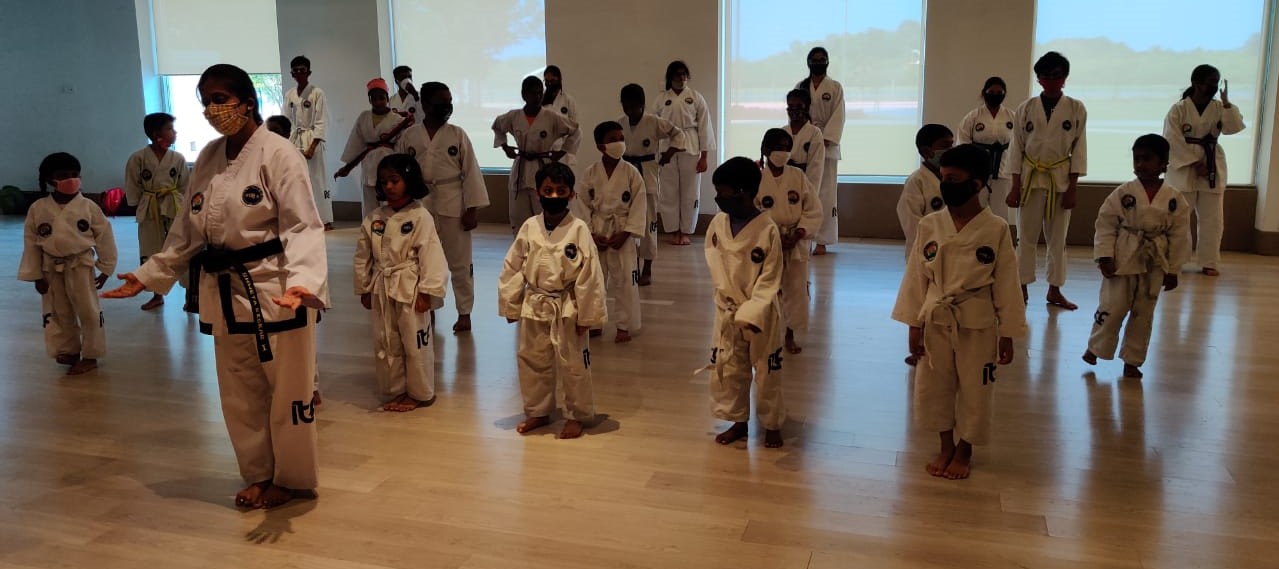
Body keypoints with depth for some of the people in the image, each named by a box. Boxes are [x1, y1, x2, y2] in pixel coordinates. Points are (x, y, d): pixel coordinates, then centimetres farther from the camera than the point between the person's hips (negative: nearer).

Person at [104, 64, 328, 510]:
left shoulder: (277, 154, -13)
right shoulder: (208, 158, 8)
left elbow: (302, 227, -19)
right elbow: (188, 230, 16)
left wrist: (301, 282, -34)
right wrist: (149, 274, 13)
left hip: (275, 288, -7)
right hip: (226, 291, 7)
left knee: (287, 391, 6)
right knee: (239, 395, 15)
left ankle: (293, 479, 24)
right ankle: (260, 475, 33)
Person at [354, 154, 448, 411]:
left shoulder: (420, 216, -11)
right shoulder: (374, 218, 4)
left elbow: (430, 255, -13)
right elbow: (363, 255, 10)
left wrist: (427, 291, -15)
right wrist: (364, 288, 10)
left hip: (410, 288, -5)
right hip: (381, 289, 5)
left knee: (415, 344, 4)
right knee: (385, 344, 13)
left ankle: (420, 394, 20)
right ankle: (395, 391, 28)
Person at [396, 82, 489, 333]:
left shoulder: (457, 134, -3)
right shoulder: (409, 136, 0)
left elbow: (471, 173, -3)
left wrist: (472, 209, -8)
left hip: (453, 204, -2)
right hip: (420, 205, 2)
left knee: (460, 262, 3)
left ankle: (464, 313, 16)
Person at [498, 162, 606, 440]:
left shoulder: (579, 229, -12)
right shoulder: (529, 227, -2)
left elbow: (590, 275, -11)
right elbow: (512, 268, 5)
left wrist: (587, 315, -10)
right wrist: (511, 306, 5)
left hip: (567, 310, -4)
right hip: (535, 308, 4)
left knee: (572, 365, 6)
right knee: (532, 362, 16)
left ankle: (577, 416, 25)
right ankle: (538, 412, 35)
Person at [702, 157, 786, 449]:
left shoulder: (768, 230, -18)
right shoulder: (718, 223, -4)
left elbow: (770, 280, -15)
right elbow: (716, 269, 2)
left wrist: (750, 314, -22)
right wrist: (734, 304, -4)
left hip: (761, 312, -4)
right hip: (727, 309, 4)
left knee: (767, 370, 8)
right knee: (726, 368, 12)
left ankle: (772, 424, 27)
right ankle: (739, 422, 30)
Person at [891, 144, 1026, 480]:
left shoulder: (996, 229, -11)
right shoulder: (930, 225, -5)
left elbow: (1006, 285, -6)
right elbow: (917, 277, 1)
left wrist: (1008, 334, -4)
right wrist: (914, 325, 1)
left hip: (977, 323, -2)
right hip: (936, 320, 3)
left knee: (974, 391, 10)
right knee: (934, 388, 13)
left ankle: (964, 452, 32)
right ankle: (946, 447, 35)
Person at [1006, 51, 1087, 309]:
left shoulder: (1076, 109, 0)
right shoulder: (1026, 109, 0)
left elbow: (1079, 148, 1)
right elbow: (1016, 147, 1)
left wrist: (1073, 186, -5)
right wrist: (1015, 186, -3)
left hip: (1060, 179, 0)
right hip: (1030, 178, 0)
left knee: (1058, 237, 9)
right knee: (1026, 235, 4)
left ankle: (1055, 291, 19)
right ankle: (1022, 288, 14)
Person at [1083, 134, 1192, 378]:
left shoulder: (1175, 199, -3)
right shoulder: (1122, 193, -7)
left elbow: (1179, 237, 1)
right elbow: (1106, 226, -5)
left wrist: (1173, 271, 1)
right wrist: (1105, 257, -13)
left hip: (1154, 265, 2)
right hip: (1122, 260, -2)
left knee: (1143, 314, 10)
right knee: (1112, 308, -2)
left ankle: (1132, 361, 22)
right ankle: (1096, 348, 20)